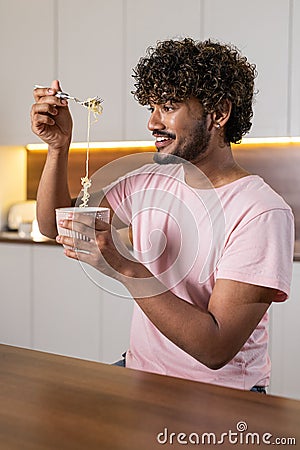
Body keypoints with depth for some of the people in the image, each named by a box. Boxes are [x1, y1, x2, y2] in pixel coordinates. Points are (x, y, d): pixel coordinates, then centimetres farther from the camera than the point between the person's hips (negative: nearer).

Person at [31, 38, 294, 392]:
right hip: (140, 373, 6)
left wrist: (125, 268, -30)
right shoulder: (151, 180, 2)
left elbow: (216, 349, -24)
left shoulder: (263, 213, -20)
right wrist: (58, 147, -7)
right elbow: (54, 226, 8)